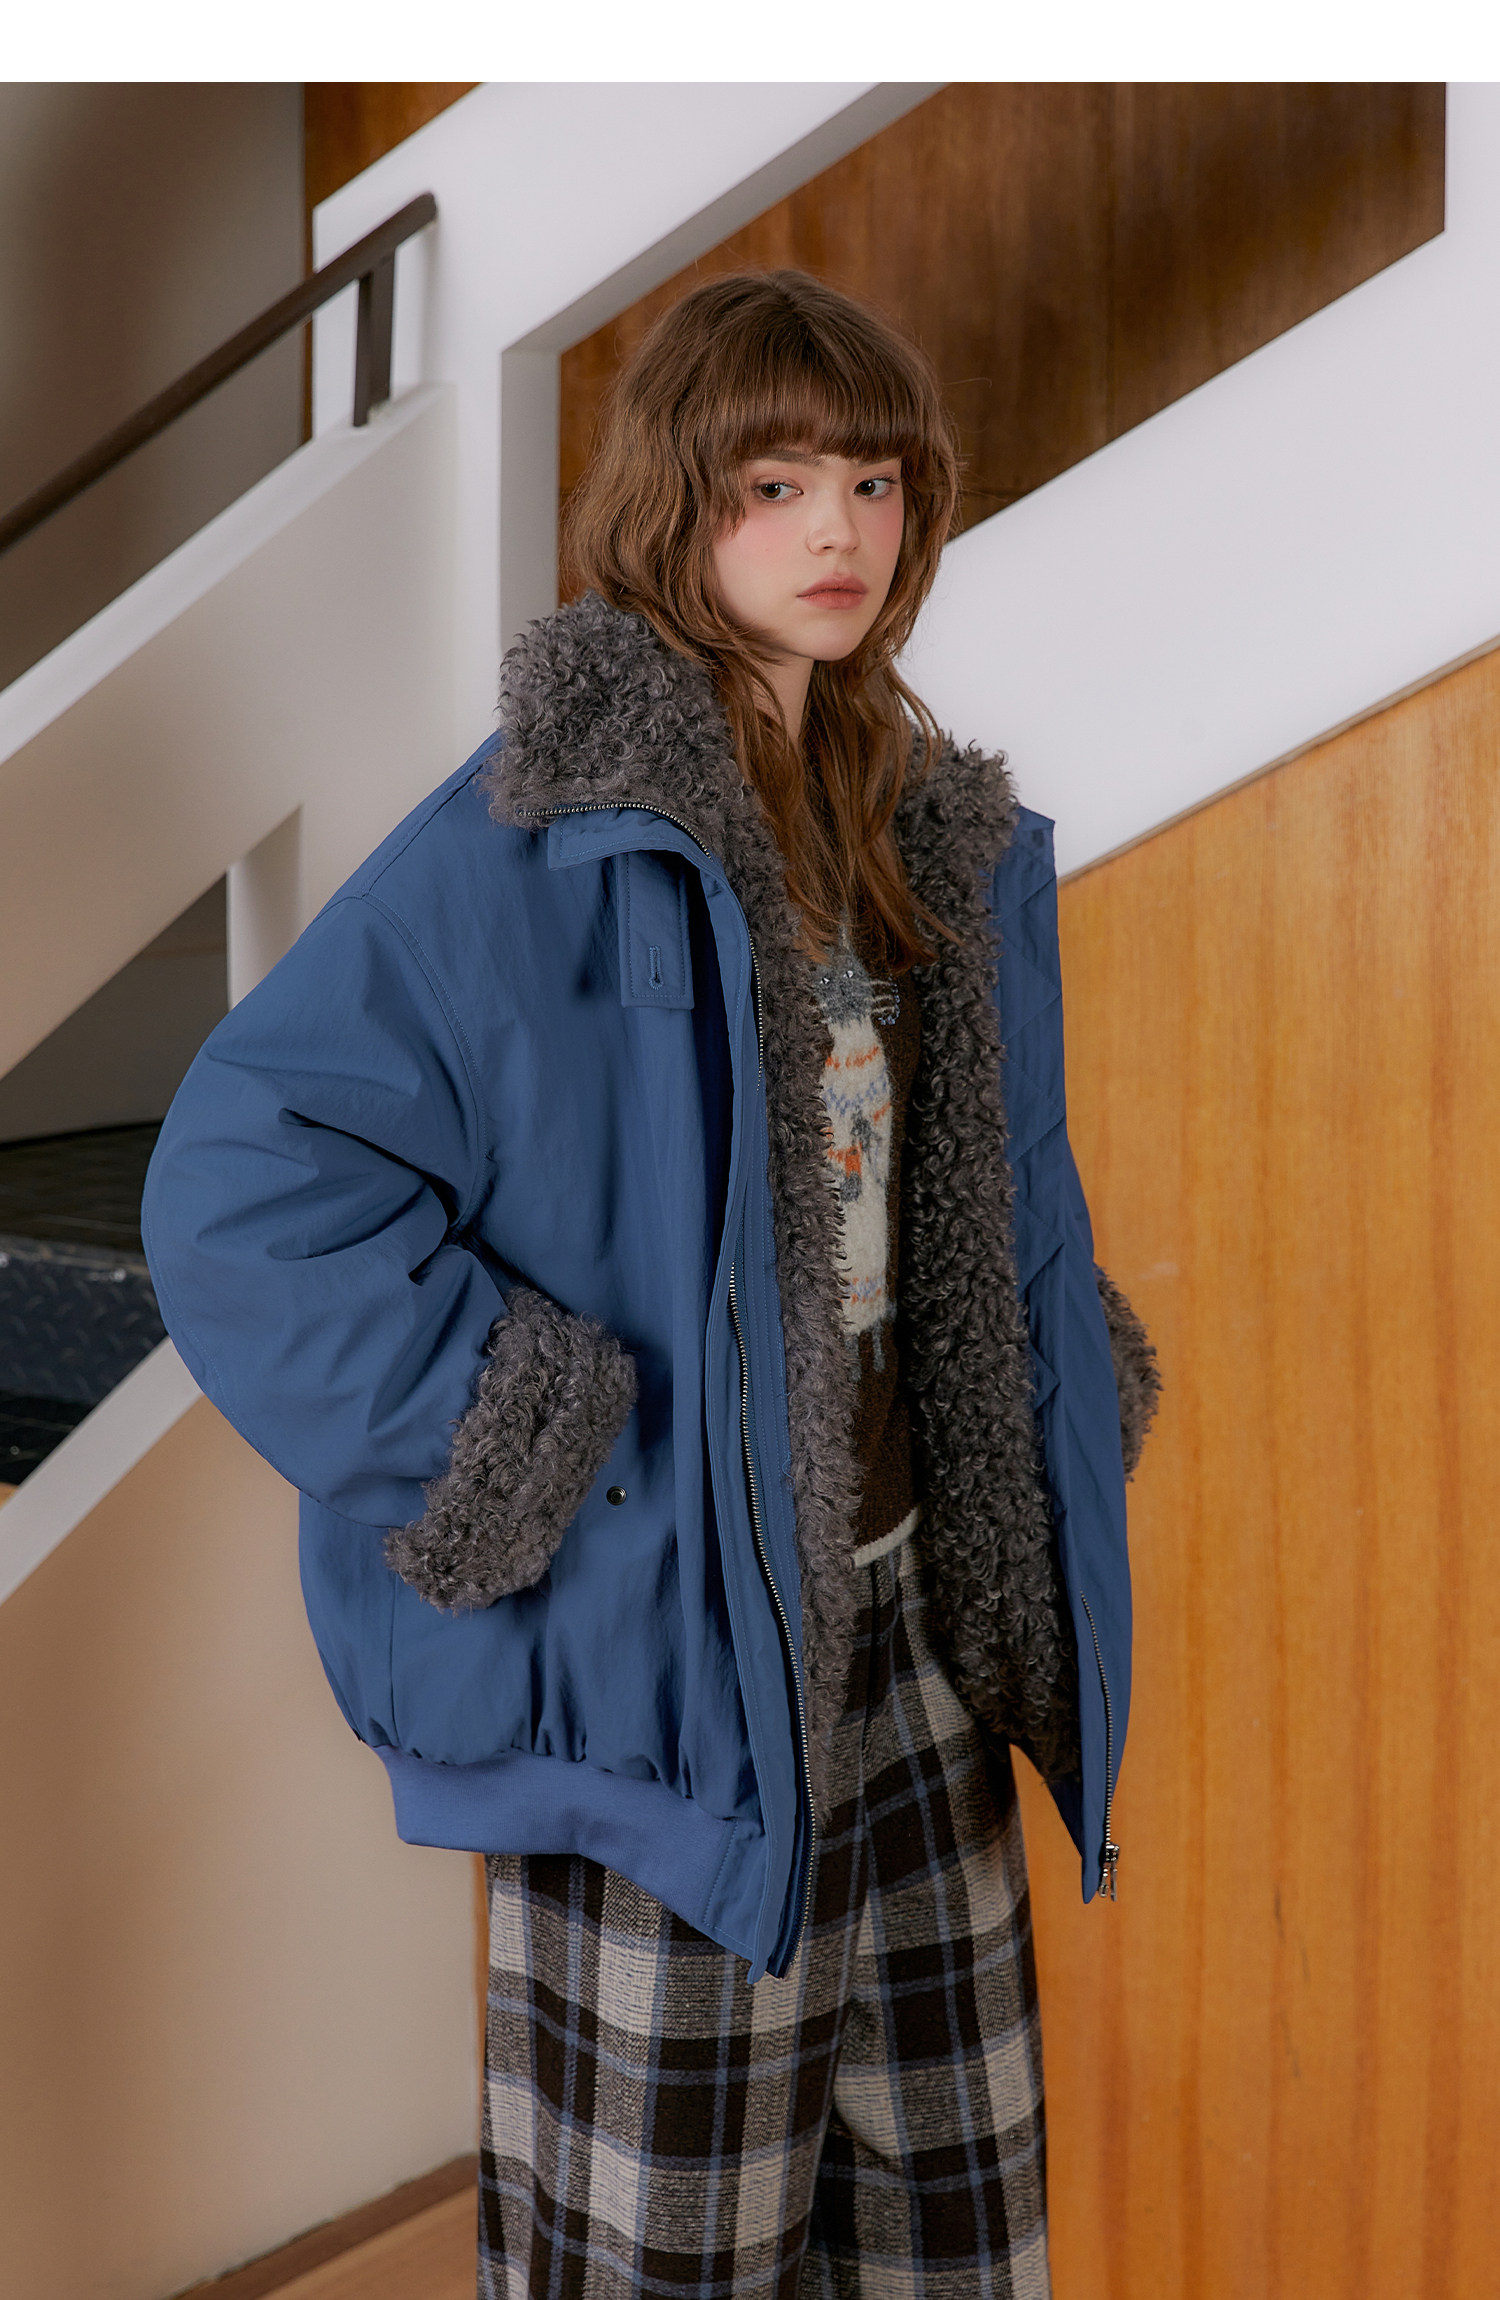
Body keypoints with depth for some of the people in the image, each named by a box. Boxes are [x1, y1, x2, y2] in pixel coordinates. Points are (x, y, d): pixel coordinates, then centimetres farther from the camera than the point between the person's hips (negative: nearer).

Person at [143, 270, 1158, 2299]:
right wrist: (509, 1442, -20)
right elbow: (240, 1177, -22)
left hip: (904, 1603, 7)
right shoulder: (549, 836, -15)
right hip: (671, 1632, -7)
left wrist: (1068, 1418, 13)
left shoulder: (939, 836, 9)